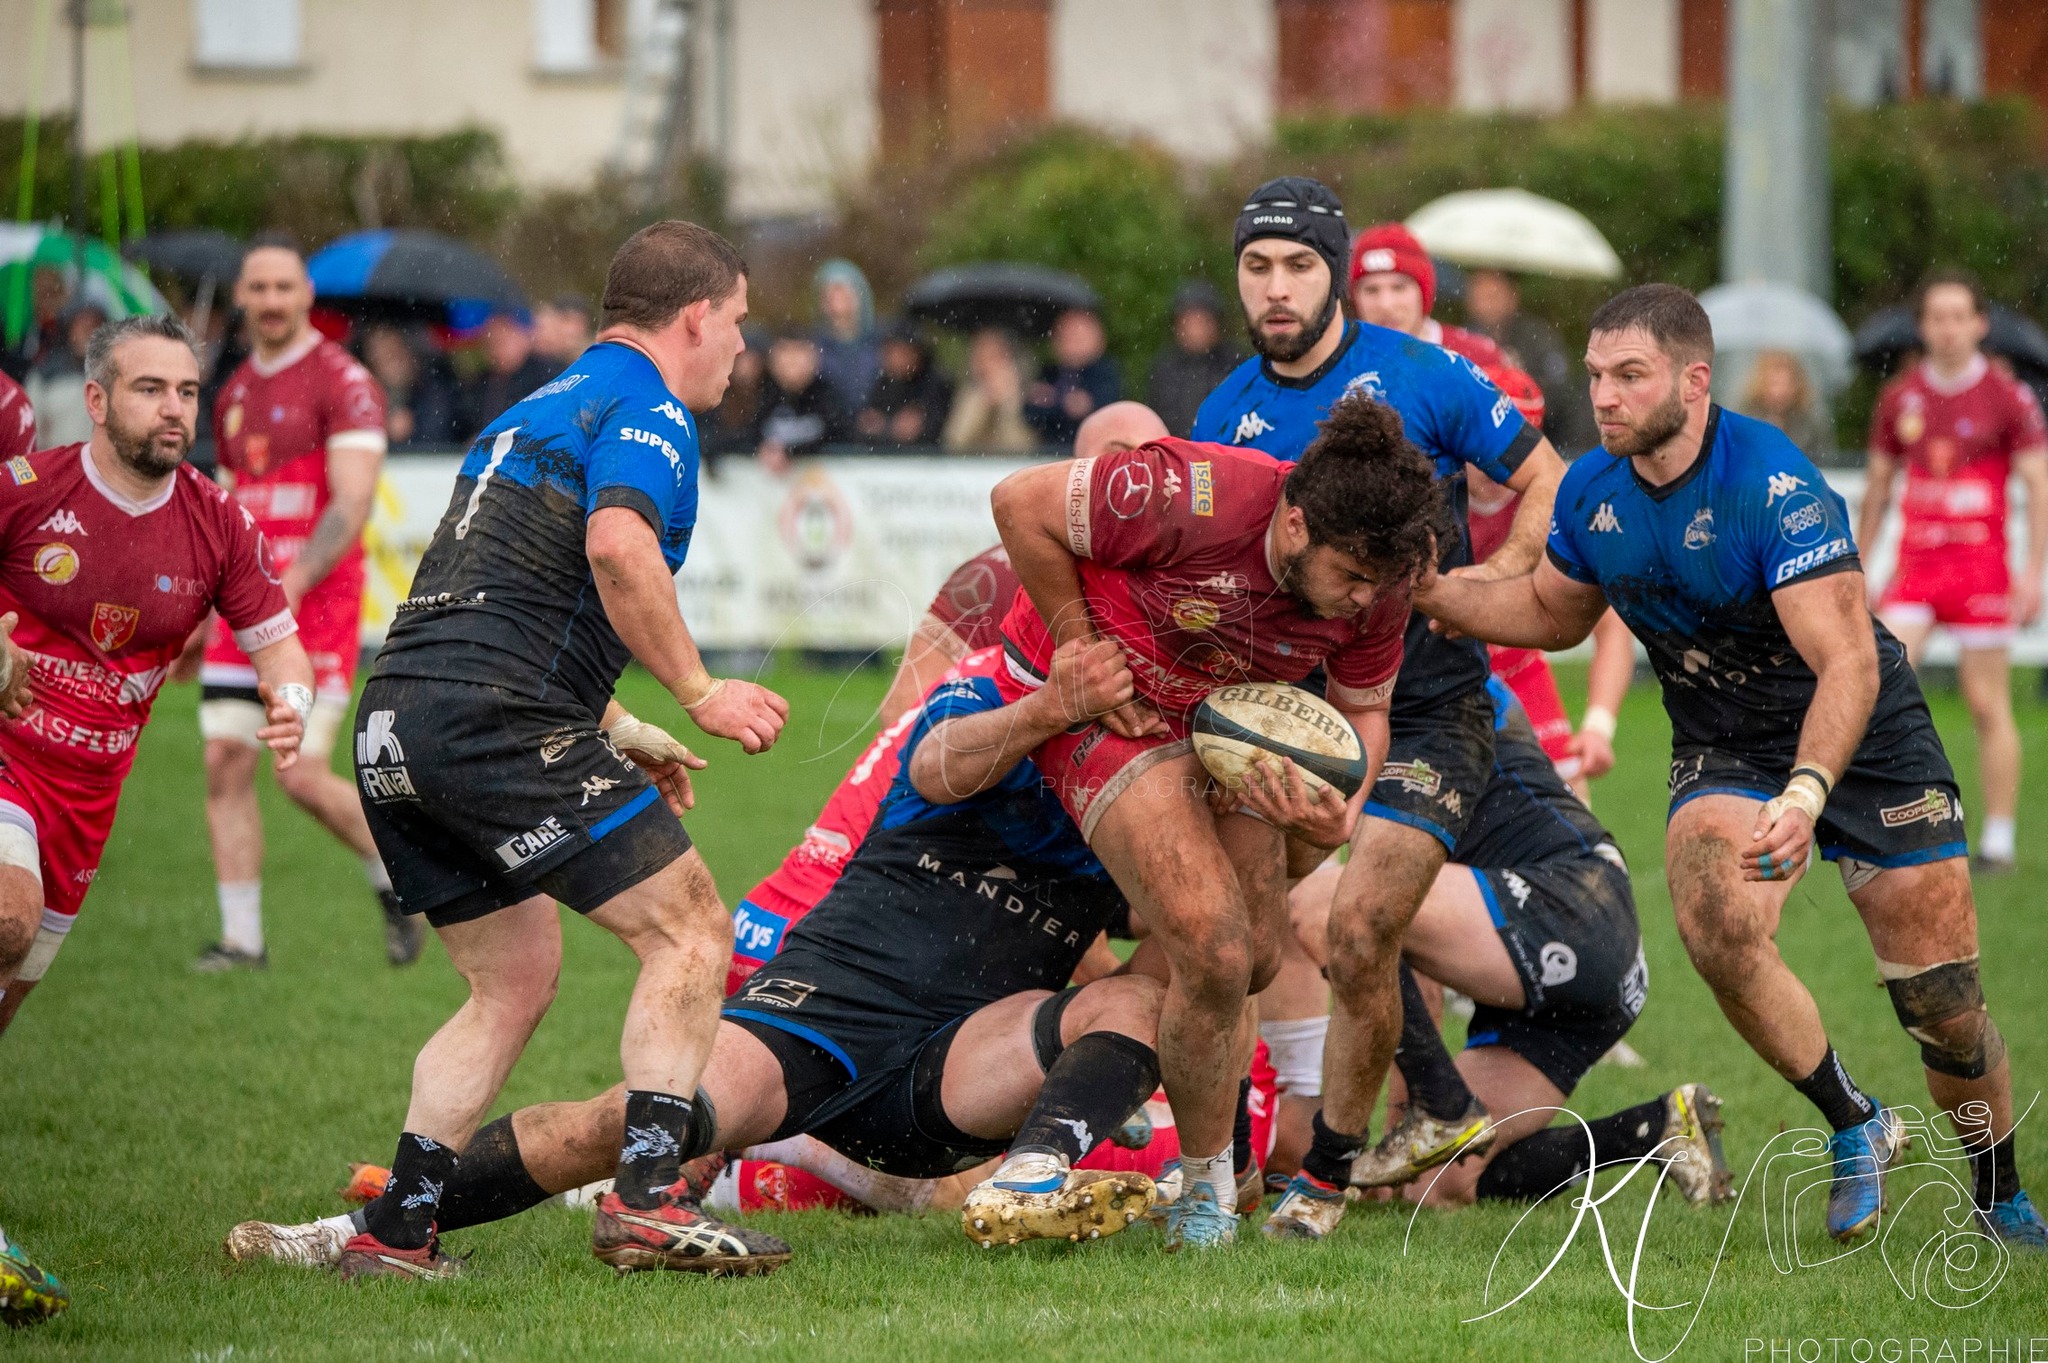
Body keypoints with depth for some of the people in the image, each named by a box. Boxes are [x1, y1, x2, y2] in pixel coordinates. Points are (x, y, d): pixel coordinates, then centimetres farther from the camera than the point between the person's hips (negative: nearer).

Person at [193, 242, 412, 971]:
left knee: (302, 775, -10)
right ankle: (241, 937, 2)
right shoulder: (236, 393, 15)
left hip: (318, 603, -7)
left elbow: (352, 505, -16)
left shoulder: (345, 383, -8)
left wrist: (291, 584, -26)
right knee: (225, 762, -3)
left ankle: (397, 882, 15)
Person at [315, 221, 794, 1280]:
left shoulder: (532, 415, 28)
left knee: (514, 982, 18)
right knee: (689, 932, -3)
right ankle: (648, 1201, -14)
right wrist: (698, 693, -13)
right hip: (496, 718, -9)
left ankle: (394, 1230, 11)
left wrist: (615, 732, 34)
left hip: (396, 722, 9)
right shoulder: (650, 414, -2)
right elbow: (618, 548, -22)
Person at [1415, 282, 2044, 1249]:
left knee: (1942, 1004, -4)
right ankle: (1854, 1127, -3)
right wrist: (1427, 593, 0)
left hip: (1867, 741, -4)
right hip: (1724, 756, 4)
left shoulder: (1774, 486, -28)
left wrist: (1806, 792, -49)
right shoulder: (1592, 492, -7)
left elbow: (1849, 665, -34)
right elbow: (1552, 613, 14)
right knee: (1717, 932, -26)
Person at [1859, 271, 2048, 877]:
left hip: (1981, 566, -3)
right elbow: (1878, 486, 16)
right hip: (1914, 565, 3)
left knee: (1988, 703, 0)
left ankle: (1999, 837, 8)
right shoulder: (1899, 399, 7)